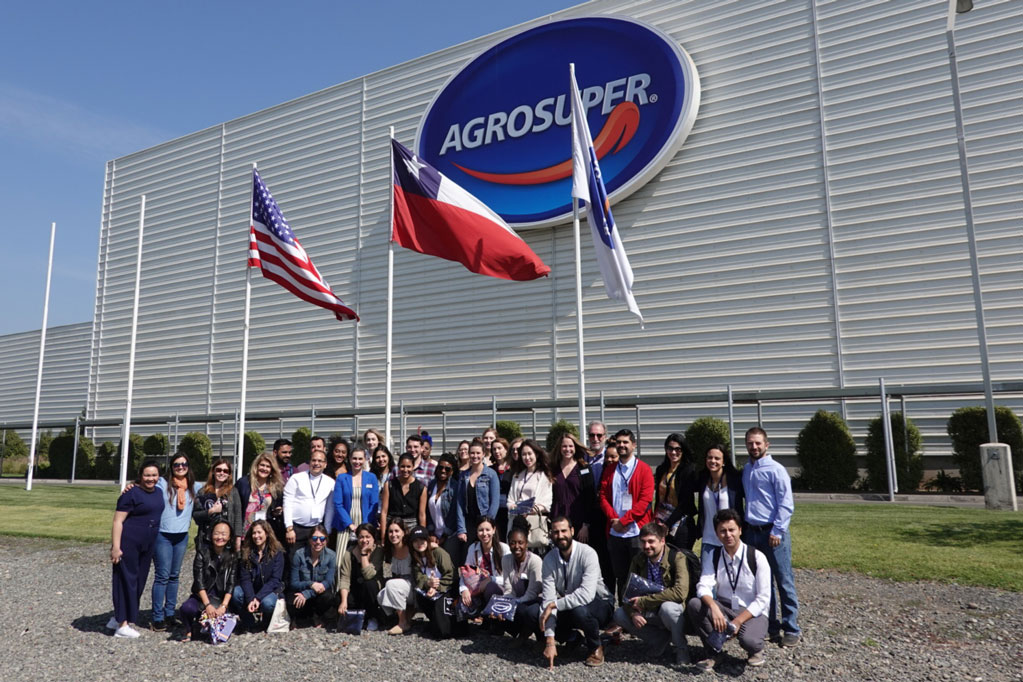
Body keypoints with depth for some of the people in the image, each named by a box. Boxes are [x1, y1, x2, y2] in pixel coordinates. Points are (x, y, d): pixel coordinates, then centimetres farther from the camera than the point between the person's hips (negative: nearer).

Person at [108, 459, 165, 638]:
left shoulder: (159, 492, 10)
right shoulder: (132, 493, -12)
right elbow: (117, 521, -14)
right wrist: (115, 547, -19)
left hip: (147, 545, 7)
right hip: (128, 543, -7)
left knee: (139, 582, 14)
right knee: (127, 580, 0)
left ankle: (118, 617, 30)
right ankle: (122, 625, 10)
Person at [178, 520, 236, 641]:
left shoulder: (232, 556, 1)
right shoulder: (203, 551, -4)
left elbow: (231, 584, -4)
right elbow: (199, 580, -11)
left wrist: (223, 606, -18)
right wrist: (207, 605, -20)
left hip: (221, 598, 1)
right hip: (202, 596, -1)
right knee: (186, 608, -32)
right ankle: (190, 630, 4)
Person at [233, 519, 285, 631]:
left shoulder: (277, 553, -9)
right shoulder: (246, 552, -1)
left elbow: (275, 580, -14)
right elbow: (245, 578, -8)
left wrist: (258, 598, -26)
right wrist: (250, 599, -24)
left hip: (270, 590, -3)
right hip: (250, 591, 3)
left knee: (267, 602, -35)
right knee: (235, 593, -28)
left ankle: (268, 623, 2)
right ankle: (248, 623, -2)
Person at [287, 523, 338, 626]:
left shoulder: (331, 556, -11)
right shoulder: (299, 554, -12)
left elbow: (328, 582, -15)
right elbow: (293, 583, -10)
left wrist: (306, 594, -27)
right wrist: (311, 584, -30)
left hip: (320, 593, 1)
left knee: (327, 596, -33)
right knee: (291, 604, -33)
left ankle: (318, 618, 2)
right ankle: (294, 618, 6)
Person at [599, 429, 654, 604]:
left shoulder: (644, 469, -1)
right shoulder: (609, 470, 12)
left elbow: (645, 500, -9)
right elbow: (603, 496, 7)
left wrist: (624, 520, -12)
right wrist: (614, 519, -8)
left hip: (637, 532, -3)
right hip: (614, 533, 4)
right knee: (620, 576, 10)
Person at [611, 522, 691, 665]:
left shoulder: (677, 558, -17)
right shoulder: (638, 560, -1)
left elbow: (680, 592, -30)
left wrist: (643, 601, -27)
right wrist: (633, 613, -24)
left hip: (672, 610, -5)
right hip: (649, 613, 5)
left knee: (667, 607, -37)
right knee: (619, 615, -15)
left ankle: (681, 648, -9)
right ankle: (662, 639, -2)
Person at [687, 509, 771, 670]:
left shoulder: (757, 557, -12)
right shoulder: (713, 556, -3)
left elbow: (763, 599, -14)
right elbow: (703, 587, -15)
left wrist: (738, 621, -23)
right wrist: (713, 607, -37)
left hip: (752, 614, -3)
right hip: (723, 610, 3)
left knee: (748, 639, -36)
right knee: (694, 604, -25)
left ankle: (756, 650, 4)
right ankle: (714, 652, -5)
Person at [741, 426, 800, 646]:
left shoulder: (776, 469, -8)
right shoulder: (746, 470, 12)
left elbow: (786, 504, -10)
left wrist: (777, 531, -14)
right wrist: (744, 527, 13)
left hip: (773, 533, -6)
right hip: (752, 533, 6)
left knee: (784, 581, 0)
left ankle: (791, 629, 9)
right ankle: (770, 626, 22)